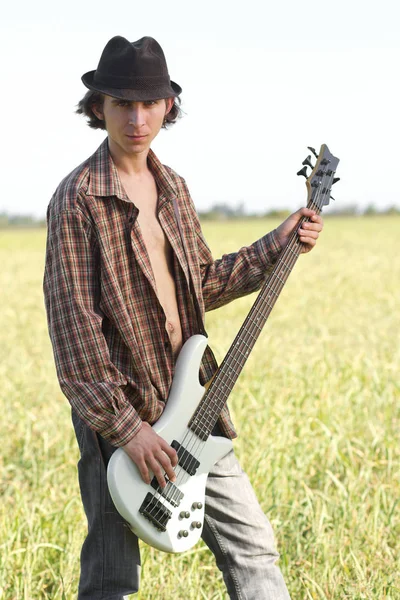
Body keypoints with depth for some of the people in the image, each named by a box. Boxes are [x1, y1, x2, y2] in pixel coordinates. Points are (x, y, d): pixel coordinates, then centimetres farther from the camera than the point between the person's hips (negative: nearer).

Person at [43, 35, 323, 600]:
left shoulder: (173, 187, 10)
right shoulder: (77, 198, -13)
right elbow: (73, 321, -17)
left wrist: (279, 244, 10)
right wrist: (126, 427, -19)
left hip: (190, 398, 7)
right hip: (118, 409, -7)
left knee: (251, 545, 10)